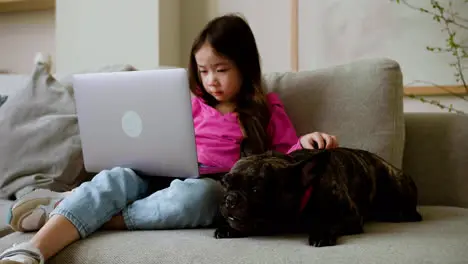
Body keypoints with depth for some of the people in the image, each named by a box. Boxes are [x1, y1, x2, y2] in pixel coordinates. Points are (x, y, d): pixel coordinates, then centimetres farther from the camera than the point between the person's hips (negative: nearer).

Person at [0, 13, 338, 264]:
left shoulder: (267, 108, 14)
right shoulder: (196, 106, 23)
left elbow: (285, 157, 12)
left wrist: (306, 143, -9)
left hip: (217, 190, -3)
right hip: (166, 180, 3)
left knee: (196, 193, -41)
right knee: (115, 177, -29)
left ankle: (96, 214, -31)